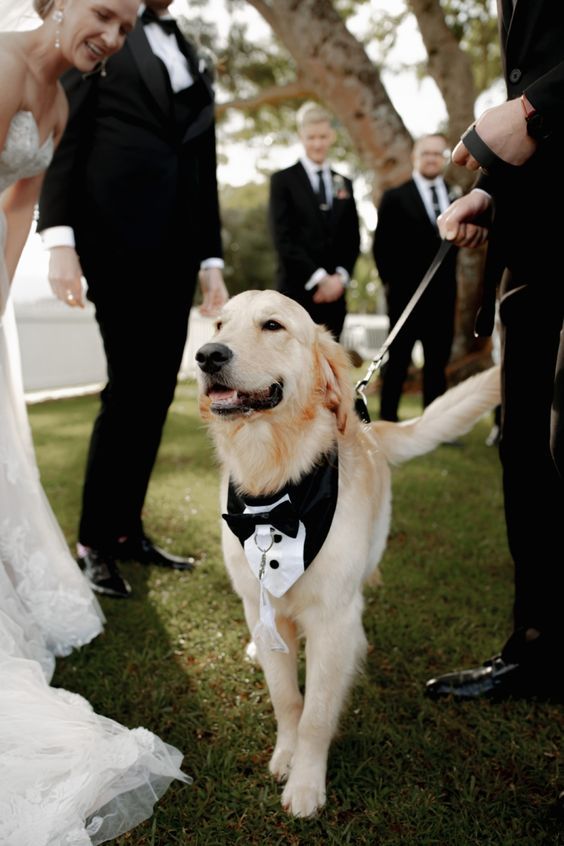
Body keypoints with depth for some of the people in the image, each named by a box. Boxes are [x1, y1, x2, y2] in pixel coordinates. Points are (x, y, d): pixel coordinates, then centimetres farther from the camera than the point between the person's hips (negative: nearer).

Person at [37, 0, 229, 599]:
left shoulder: (196, 62, 24)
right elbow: (65, 134, -1)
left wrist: (210, 259, 11)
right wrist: (59, 236, -13)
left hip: (176, 240, 6)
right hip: (119, 231, -5)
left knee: (157, 390, 3)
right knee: (130, 387, -10)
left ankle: (127, 531, 14)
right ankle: (93, 542, 2)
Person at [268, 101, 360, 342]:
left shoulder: (344, 184, 17)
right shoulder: (283, 180, 3)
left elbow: (353, 239, 13)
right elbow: (283, 238, -6)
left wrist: (340, 276, -4)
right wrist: (318, 278, -12)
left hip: (334, 291, 4)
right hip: (297, 289, -4)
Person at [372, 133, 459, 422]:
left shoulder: (455, 197, 11)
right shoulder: (395, 197, 1)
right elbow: (381, 246, 0)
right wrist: (389, 282, -3)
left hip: (443, 295, 4)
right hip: (406, 294, -4)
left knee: (438, 361, 7)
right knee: (398, 361, 2)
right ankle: (388, 419, 9)